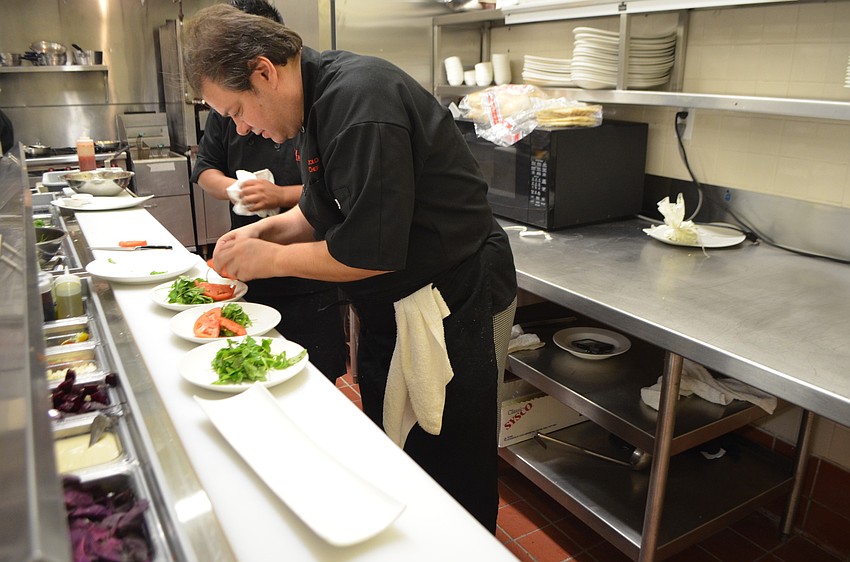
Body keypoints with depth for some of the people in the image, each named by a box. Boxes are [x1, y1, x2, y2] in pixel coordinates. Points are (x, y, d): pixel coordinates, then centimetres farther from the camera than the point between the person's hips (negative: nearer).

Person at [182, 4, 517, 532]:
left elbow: (371, 251, -26)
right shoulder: (318, 101, 7)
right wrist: (266, 230, 2)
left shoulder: (360, 102, -25)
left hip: (454, 307, -10)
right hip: (393, 307, 10)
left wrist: (273, 259, -13)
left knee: (449, 471, 5)